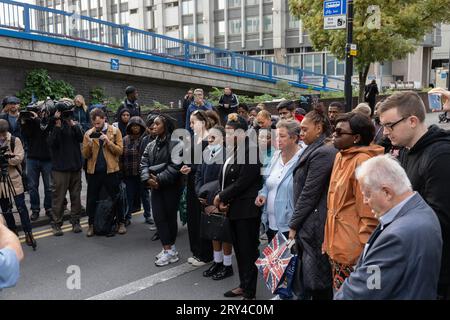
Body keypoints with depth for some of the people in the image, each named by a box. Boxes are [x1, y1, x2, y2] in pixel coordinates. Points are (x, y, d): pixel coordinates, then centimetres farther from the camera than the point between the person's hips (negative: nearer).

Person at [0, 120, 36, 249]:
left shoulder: (15, 141, -3)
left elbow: (19, 158, -11)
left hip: (14, 179, -3)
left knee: (21, 207, -5)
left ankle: (28, 233, 0)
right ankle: (12, 231, 27)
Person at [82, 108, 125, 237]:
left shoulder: (115, 131, 0)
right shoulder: (89, 133, 5)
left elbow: (120, 150, -7)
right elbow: (85, 155, 2)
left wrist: (108, 141, -18)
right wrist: (89, 143, -15)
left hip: (111, 170, -2)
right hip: (93, 171, 2)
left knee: (115, 198, 7)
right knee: (92, 199, 8)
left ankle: (121, 223, 21)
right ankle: (91, 225, 21)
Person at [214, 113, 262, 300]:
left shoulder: (251, 151, -16)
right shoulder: (231, 151, 11)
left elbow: (242, 182, -20)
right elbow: (224, 179, 13)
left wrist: (222, 197, -11)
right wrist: (222, 200, -2)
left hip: (247, 209, -8)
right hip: (234, 208, 9)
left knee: (248, 250, 2)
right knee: (239, 249, 17)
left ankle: (249, 292, 13)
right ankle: (243, 285, 31)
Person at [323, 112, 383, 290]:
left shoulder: (362, 161, -19)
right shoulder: (341, 156, 9)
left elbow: (368, 214, -19)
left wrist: (364, 253, -17)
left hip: (352, 251, -8)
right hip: (337, 245, 8)